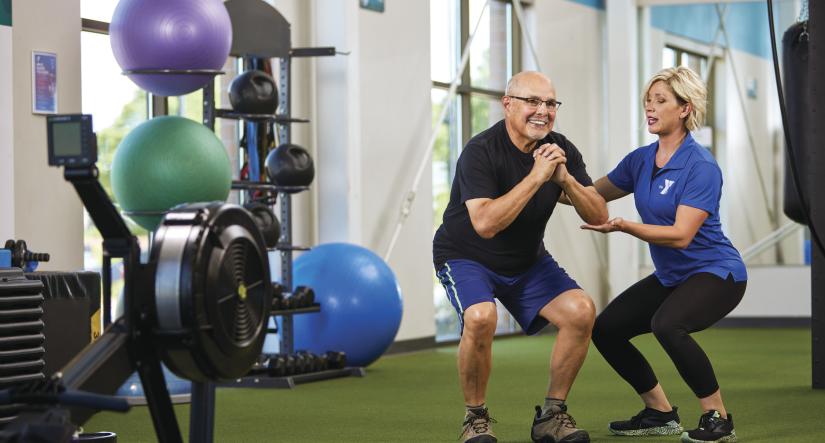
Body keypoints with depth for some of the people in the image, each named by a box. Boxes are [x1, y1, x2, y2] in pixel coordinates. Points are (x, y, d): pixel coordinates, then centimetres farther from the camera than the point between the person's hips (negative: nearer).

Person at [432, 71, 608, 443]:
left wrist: (564, 178, -27)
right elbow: (485, 224, -36)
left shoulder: (561, 151, -6)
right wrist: (536, 176, -38)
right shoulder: (481, 151, -24)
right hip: (467, 257, -5)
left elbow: (599, 216, -10)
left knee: (581, 311, -18)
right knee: (481, 318, -35)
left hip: (526, 260, 5)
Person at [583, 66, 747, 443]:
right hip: (671, 276, 8)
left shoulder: (701, 167, -20)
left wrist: (624, 226, -33)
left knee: (667, 324, -34)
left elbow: (681, 235, -26)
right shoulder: (640, 161, 2)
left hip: (716, 273, -8)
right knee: (606, 328, -1)